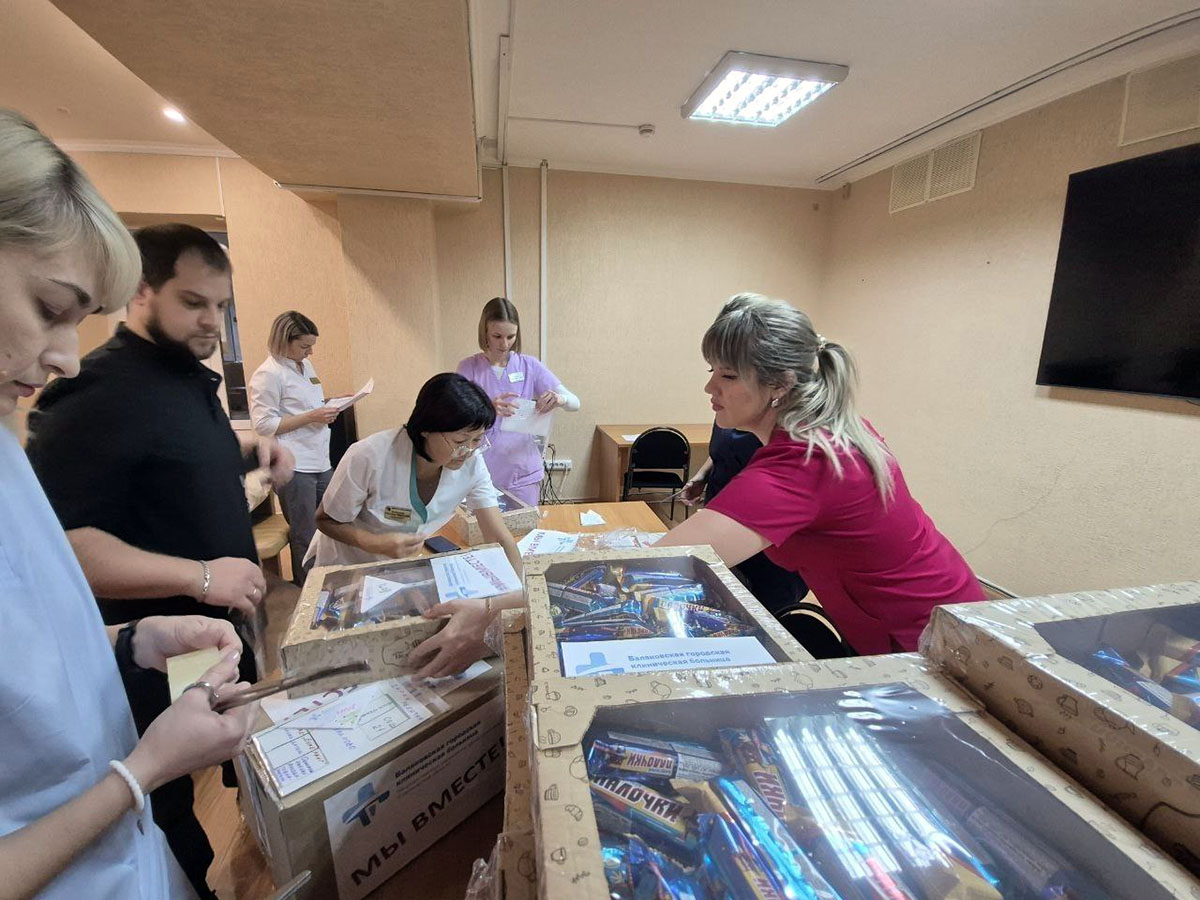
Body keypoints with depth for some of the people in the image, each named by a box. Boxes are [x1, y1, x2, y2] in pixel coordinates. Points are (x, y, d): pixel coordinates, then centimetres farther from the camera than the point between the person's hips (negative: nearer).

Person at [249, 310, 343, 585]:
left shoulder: (305, 365, 14)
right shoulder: (268, 374, -10)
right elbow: (264, 424, -14)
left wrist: (330, 403, 6)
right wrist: (311, 416, -18)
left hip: (321, 461, 8)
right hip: (295, 467, -8)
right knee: (305, 539, 3)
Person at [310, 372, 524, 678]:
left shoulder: (471, 464, -25)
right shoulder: (370, 457, -35)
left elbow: (502, 542, -26)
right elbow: (325, 520, -19)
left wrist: (494, 607, -43)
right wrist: (376, 543, -38)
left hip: (400, 567, 3)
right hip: (343, 568, -2)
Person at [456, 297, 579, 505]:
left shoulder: (530, 366, -1)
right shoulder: (468, 368, -3)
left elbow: (575, 404, -3)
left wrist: (559, 398, -26)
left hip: (523, 472, 1)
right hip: (481, 472, -1)